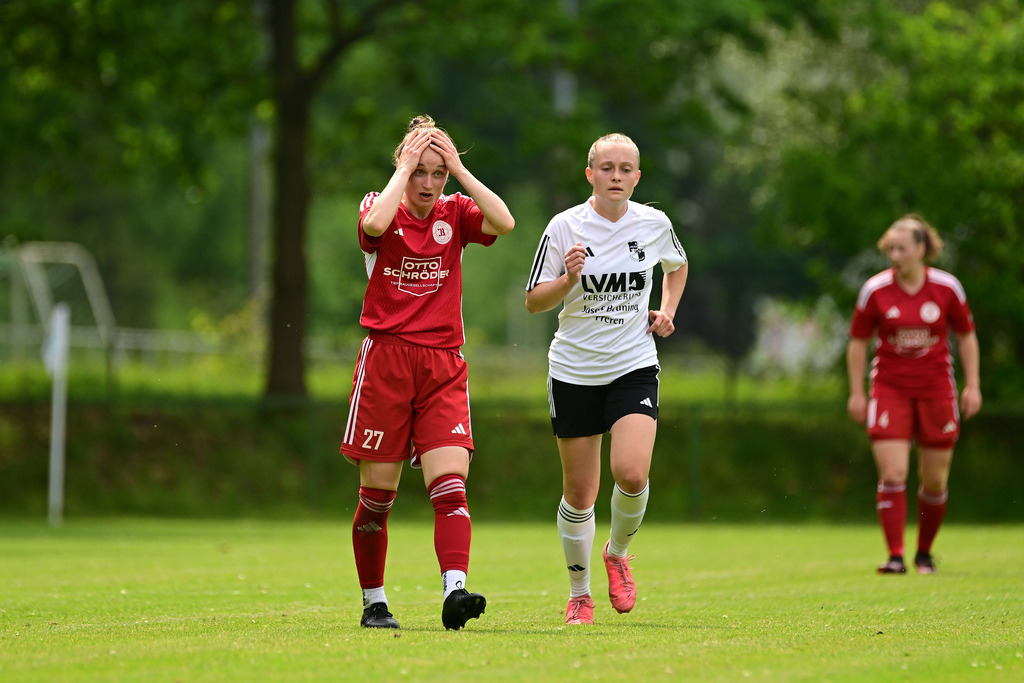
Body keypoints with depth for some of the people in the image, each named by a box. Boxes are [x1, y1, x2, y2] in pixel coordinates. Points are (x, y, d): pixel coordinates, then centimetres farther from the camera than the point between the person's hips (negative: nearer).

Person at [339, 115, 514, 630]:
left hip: (443, 365, 2)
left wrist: (459, 169, -8)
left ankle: (454, 590, -26)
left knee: (449, 483, -14)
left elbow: (504, 223, -12)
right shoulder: (383, 209, 1)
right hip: (386, 359, -2)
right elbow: (375, 224, -24)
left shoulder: (454, 214, 8)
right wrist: (405, 166, -14)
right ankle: (373, 602, 16)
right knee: (377, 494, 3)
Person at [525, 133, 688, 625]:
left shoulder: (654, 224, 0)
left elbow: (677, 265, 23)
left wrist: (667, 310, 6)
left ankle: (618, 552, 11)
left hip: (635, 366, 1)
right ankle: (579, 593, 22)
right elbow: (533, 302, -4)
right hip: (575, 371, -1)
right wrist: (568, 279, -23)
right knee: (579, 493, 3)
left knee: (632, 473, -20)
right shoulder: (564, 227, -7)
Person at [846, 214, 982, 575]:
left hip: (935, 389, 1)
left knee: (935, 481, 5)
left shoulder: (947, 287, -4)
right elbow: (858, 342, 4)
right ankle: (895, 556, -12)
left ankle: (925, 552, 23)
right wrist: (856, 392, 1)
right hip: (889, 388, -1)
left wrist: (972, 386, 3)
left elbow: (966, 337, 8)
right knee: (892, 475, -13)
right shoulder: (875, 290, -5)